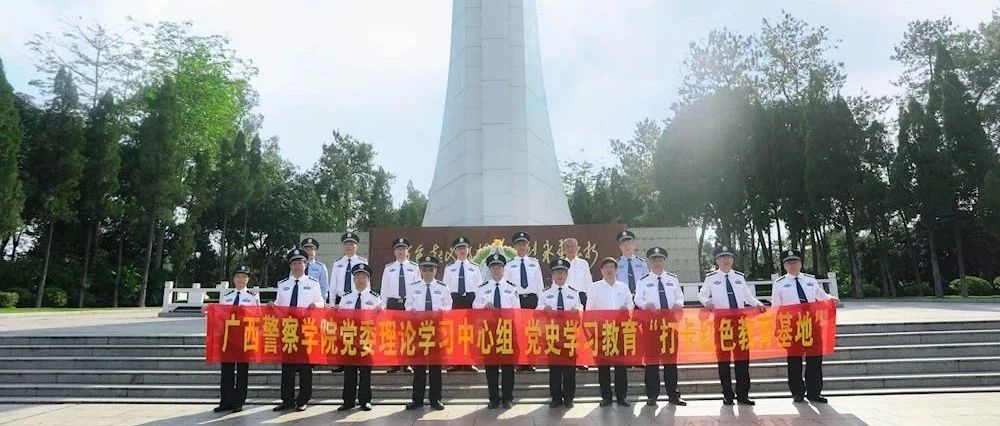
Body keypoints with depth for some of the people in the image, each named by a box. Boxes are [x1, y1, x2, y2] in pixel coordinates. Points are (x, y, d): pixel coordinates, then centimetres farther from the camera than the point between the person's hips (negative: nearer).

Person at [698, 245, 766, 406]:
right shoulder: (711, 277, 3)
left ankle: (743, 394, 11)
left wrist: (757, 304, 0)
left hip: (740, 320, 3)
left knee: (742, 357, 3)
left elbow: (747, 296, 17)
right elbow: (702, 294, 4)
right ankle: (727, 395, 12)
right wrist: (707, 302, -17)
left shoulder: (739, 277, 13)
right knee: (723, 357, 3)